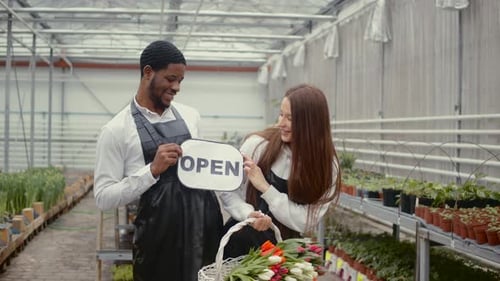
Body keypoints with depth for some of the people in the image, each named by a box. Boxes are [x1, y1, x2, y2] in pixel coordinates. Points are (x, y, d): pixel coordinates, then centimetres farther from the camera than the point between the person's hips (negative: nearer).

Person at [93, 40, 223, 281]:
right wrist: (153, 170, -20)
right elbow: (103, 197, -10)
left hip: (206, 221, 5)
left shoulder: (190, 116, 10)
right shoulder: (117, 130, -6)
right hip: (160, 231, -5)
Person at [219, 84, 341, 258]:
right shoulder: (258, 144, -9)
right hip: (241, 244, -1)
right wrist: (248, 214, -22)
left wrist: (265, 188, -18)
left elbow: (305, 223, -13)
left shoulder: (327, 165, -8)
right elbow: (228, 191, -3)